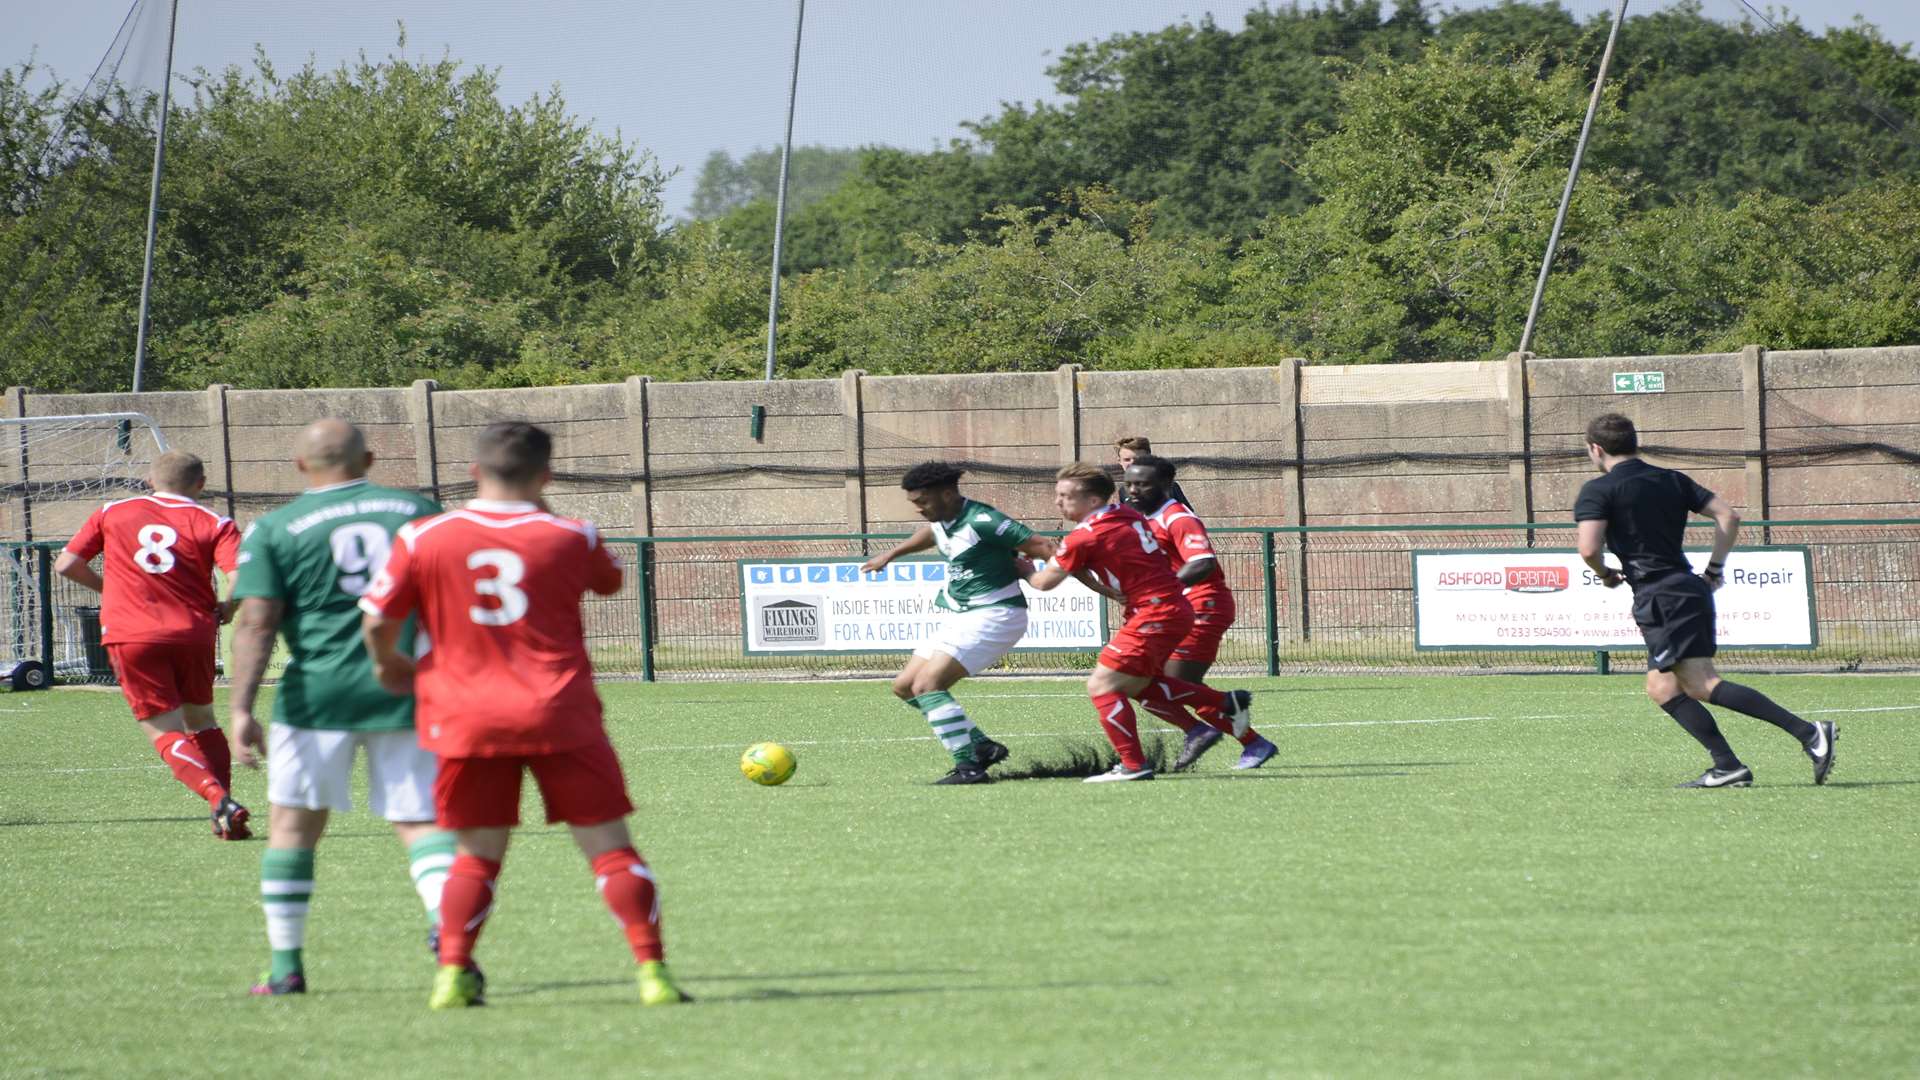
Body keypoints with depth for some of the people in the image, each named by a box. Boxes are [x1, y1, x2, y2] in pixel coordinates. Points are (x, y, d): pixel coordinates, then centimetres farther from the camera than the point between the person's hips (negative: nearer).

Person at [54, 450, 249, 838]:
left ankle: (219, 800, -25)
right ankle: (223, 805, 12)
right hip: (194, 632, 1)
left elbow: (66, 565, 10)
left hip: (131, 636, -1)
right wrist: (224, 612, 9)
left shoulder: (111, 513, 11)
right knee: (201, 721, 22)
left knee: (166, 732, -2)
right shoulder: (214, 524, 5)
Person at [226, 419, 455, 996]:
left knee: (293, 823, 11)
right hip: (406, 690, 2)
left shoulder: (274, 531, 0)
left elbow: (257, 622, -9)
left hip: (319, 692, -2)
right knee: (420, 821, 5)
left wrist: (240, 710, -11)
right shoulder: (418, 510, 9)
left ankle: (286, 966, 13)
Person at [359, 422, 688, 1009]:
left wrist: (390, 668, 21)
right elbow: (610, 580, 20)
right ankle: (652, 971, -1)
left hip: (466, 717, 1)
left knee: (477, 855, 13)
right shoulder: (570, 538, -1)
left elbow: (377, 620, 0)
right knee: (610, 846, 4)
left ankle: (452, 975, 3)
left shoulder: (422, 539, -2)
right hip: (560, 718, -1)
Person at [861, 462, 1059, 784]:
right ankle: (982, 746, 10)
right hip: (958, 619, 10)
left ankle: (968, 767, -23)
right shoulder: (942, 519, 5)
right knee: (905, 685, 9)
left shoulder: (981, 522, -22)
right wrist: (889, 556, 43)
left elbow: (1043, 547, -23)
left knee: (927, 684, -22)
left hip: (993, 616, -10)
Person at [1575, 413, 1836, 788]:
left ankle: (1808, 733, -27)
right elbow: (1728, 517, 12)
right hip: (1688, 586, 9)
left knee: (1701, 684, -15)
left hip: (1660, 598, -9)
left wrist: (1605, 574, 4)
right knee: (1661, 686, 15)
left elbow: (1588, 548, -16)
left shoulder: (1598, 491, -3)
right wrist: (1715, 568, 15)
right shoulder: (1672, 480, 17)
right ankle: (1727, 766, 5)